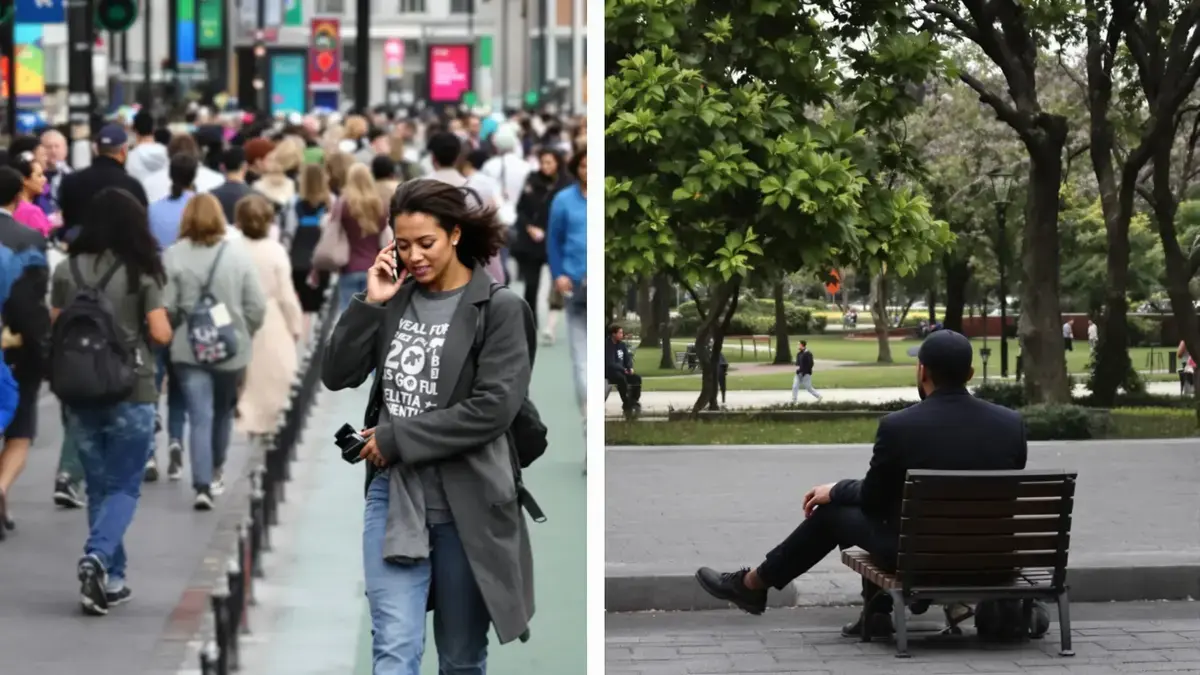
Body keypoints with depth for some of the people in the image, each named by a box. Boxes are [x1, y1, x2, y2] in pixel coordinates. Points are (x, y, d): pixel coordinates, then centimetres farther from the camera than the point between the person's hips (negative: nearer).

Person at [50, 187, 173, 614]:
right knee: (124, 487, 5)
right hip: (131, 391, -3)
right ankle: (96, 557, -18)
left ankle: (111, 579, 17)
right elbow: (160, 334, -11)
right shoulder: (141, 273, -9)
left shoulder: (67, 270, 0)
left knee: (98, 486, 15)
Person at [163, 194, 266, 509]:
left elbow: (167, 307, -10)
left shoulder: (174, 256, -8)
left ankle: (203, 485, -13)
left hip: (189, 350, -1)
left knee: (200, 417, -2)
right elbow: (256, 306, -5)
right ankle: (216, 473, 37)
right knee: (223, 411, 21)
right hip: (231, 349, 1)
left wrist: (176, 329, 10)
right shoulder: (238, 253, -5)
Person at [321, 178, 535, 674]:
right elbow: (336, 376, 4)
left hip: (465, 504, -3)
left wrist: (396, 440, -13)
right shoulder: (394, 299, 8)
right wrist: (370, 304, -6)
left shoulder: (499, 308, -7)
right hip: (392, 495, 3)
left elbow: (493, 408, -16)